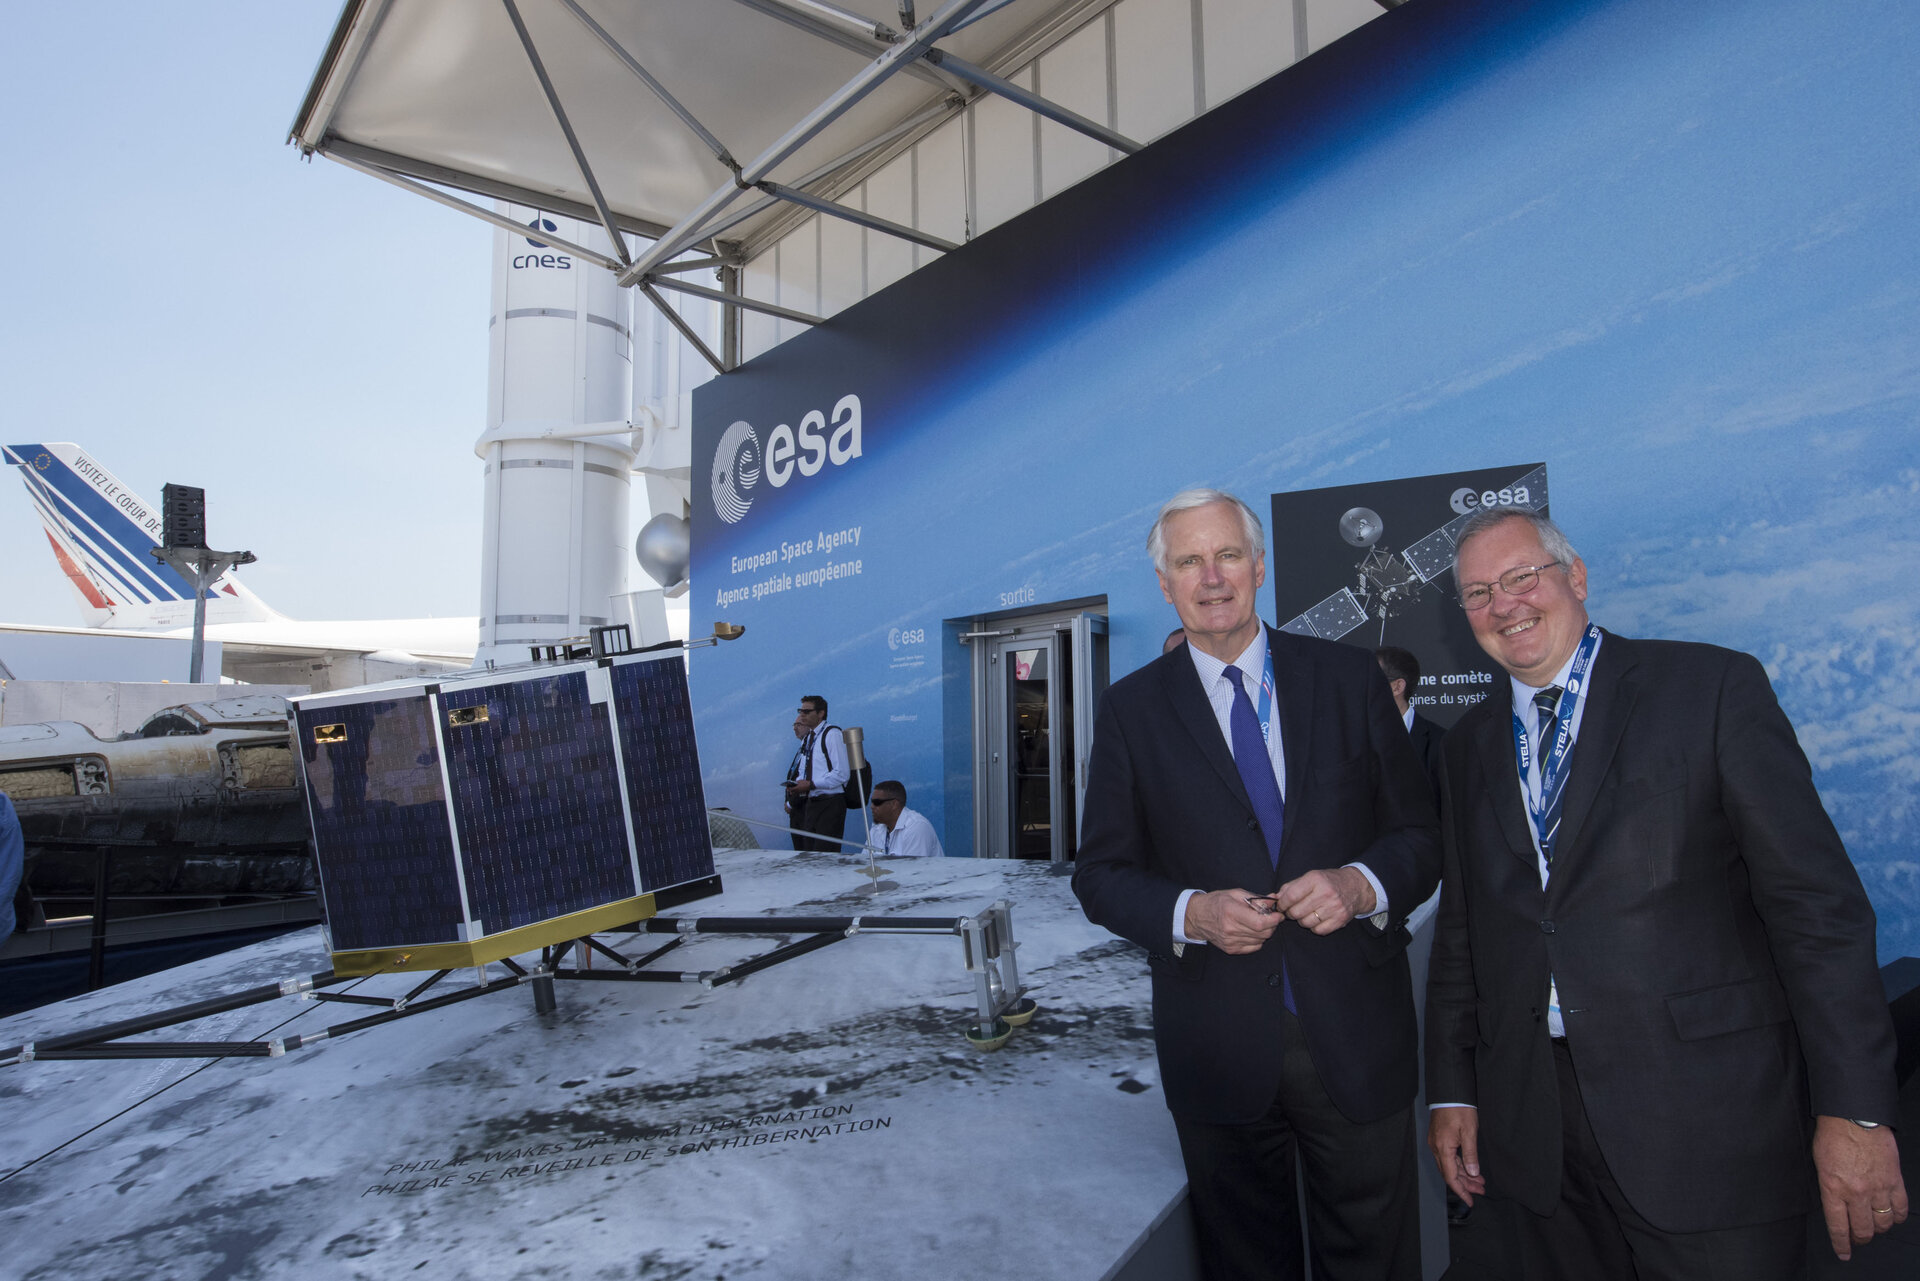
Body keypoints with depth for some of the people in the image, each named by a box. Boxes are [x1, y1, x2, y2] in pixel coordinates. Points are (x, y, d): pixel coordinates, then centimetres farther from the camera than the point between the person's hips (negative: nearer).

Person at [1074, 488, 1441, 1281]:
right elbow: (1100, 873, 0)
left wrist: (1362, 884, -17)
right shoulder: (1131, 709, -1)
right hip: (1220, 1050, 0)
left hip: (1356, 1036, 1)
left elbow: (1420, 834, 4)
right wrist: (1190, 913, -18)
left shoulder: (1349, 679, 1)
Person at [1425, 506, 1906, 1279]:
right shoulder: (1470, 743, 10)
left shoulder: (1713, 687, -4)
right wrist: (1452, 1090, 10)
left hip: (1708, 1121, -3)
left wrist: (1856, 1108, -13)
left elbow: (1817, 901, -8)